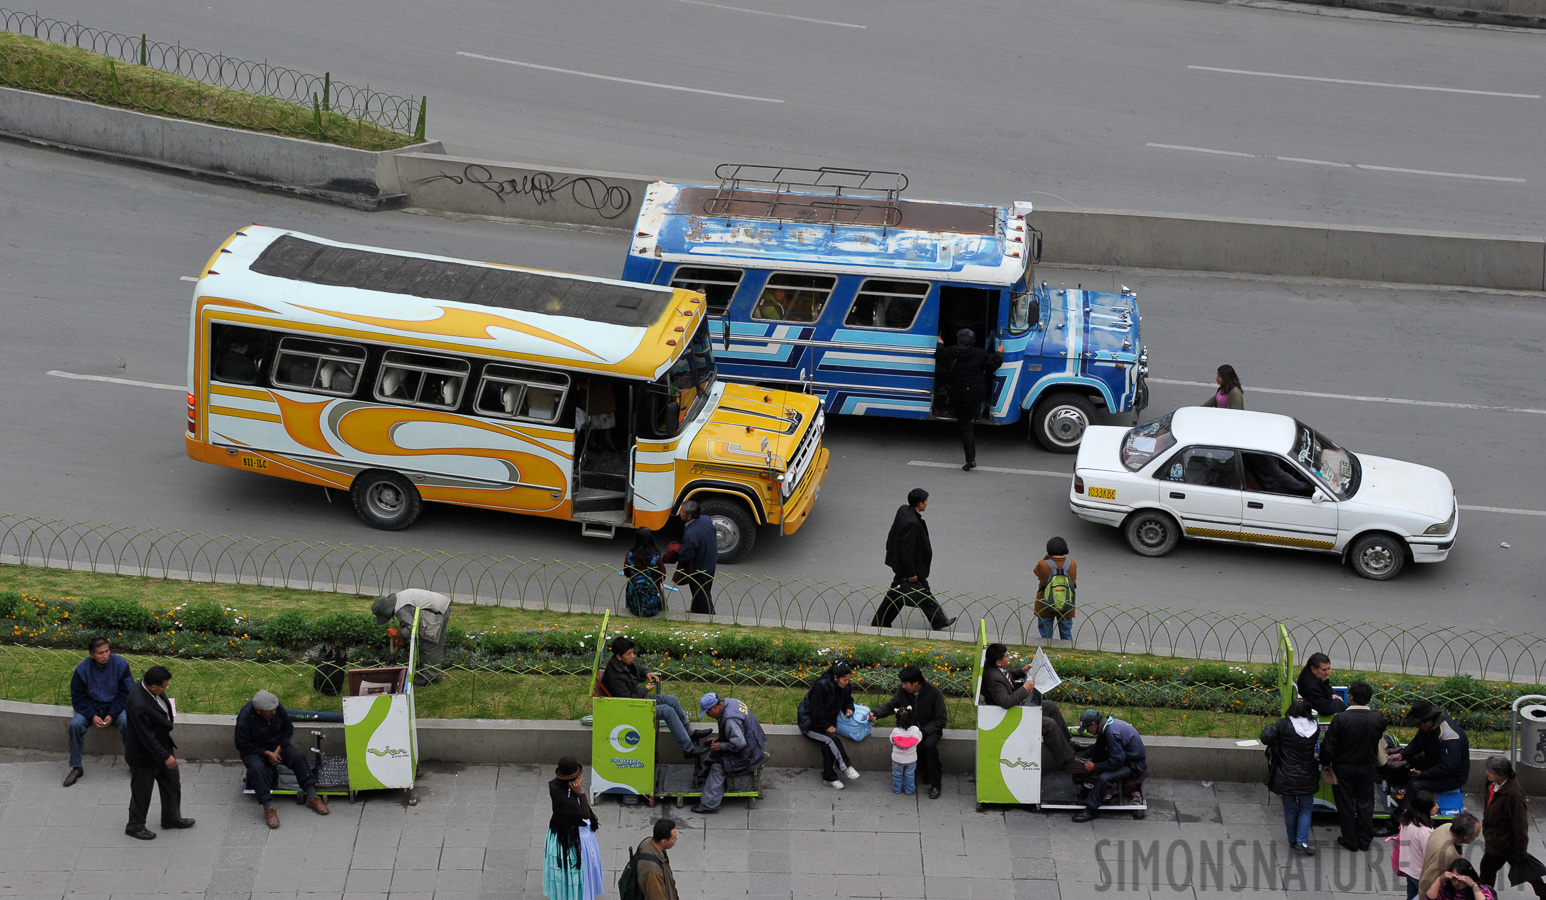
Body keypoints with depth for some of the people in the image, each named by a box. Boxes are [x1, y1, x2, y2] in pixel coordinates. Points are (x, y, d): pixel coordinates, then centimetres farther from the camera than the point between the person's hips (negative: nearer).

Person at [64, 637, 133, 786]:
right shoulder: (82, 669, -10)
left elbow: (126, 694, -6)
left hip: (115, 707, -1)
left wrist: (112, 715, -16)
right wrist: (92, 716, -17)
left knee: (127, 723, -32)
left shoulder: (120, 665, -12)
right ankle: (76, 767, -15)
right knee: (75, 725, -27)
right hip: (90, 707, 1)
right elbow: (78, 698, -3)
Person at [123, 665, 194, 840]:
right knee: (142, 792, 12)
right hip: (144, 755, -9)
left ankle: (171, 818, 41)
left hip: (162, 746, 9)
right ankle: (135, 827, 32)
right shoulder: (139, 706, -39)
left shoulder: (148, 687, -12)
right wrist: (165, 757, -24)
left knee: (172, 784, 22)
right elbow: (146, 737, -31)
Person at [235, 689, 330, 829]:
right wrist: (267, 753, -20)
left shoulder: (277, 707, -14)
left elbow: (288, 728, 3)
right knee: (257, 768, -35)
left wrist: (279, 748, -9)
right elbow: (242, 745, -18)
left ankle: (312, 798, -18)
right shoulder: (245, 718, -26)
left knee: (298, 757, -20)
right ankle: (268, 808, -34)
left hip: (277, 745, 4)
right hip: (255, 750, -4)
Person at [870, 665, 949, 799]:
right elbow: (891, 705, 7)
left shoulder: (934, 693, -20)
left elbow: (941, 720, -14)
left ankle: (935, 784, -19)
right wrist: (875, 713, -12)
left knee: (929, 745, -34)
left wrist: (923, 731, -26)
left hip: (930, 728, -3)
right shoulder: (902, 690, -9)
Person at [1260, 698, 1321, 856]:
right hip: (1306, 778, 1)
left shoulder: (1284, 725, -17)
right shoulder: (1315, 728, -9)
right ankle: (1302, 841, 0)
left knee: (1290, 809, 15)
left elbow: (1265, 738, -18)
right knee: (1305, 809, 13)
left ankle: (1293, 840, 25)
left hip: (1286, 777, -1)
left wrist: (1271, 727, 3)